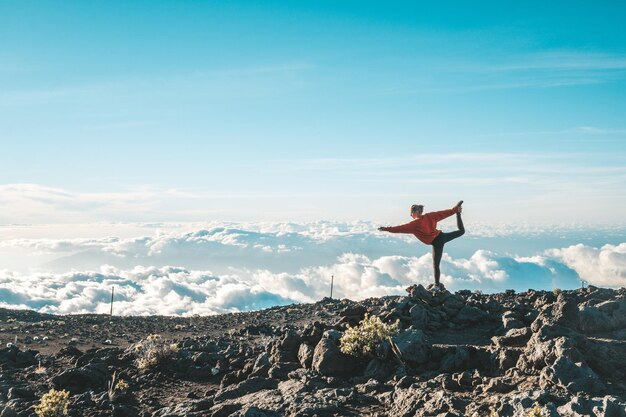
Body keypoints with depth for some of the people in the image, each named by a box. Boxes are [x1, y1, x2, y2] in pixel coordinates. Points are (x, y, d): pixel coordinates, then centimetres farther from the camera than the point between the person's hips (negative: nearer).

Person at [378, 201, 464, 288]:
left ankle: (437, 285, 5)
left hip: (436, 243, -6)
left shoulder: (415, 224, -14)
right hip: (441, 236, 6)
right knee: (461, 231, 28)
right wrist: (455, 210, 16)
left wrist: (387, 229, -14)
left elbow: (402, 228, -16)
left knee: (436, 265, 1)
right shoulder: (429, 216, 1)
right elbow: (443, 214, 6)